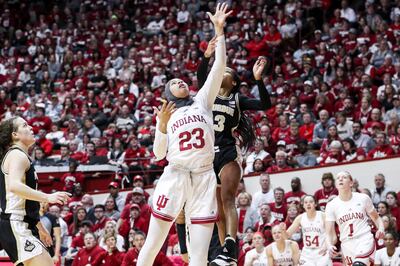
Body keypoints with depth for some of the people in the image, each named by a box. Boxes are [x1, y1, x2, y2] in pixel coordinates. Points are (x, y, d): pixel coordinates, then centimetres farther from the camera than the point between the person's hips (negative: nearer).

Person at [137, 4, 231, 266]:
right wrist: (162, 125, -9)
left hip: (204, 179, 0)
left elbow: (219, 67, 5)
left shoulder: (203, 101, 14)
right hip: (174, 178, 0)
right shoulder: (166, 115, 15)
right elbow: (159, 154, 5)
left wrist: (219, 30, -2)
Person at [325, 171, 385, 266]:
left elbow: (376, 217, 13)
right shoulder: (331, 205, 1)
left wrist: (381, 229, -8)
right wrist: (329, 246, -22)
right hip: (347, 244, 3)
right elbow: (329, 233, -2)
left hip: (365, 241, -3)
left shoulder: (363, 198, 0)